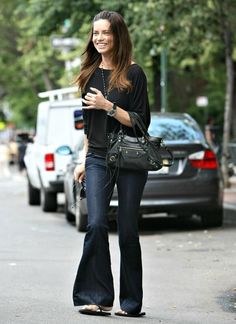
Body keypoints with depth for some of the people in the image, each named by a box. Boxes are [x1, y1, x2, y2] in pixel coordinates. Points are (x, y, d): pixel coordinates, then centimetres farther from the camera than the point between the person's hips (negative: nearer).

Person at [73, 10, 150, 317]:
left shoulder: (133, 73, -4)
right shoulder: (90, 74, 12)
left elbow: (142, 122, -8)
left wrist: (108, 106, -17)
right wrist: (84, 160, 17)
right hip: (98, 159, 4)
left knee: (127, 231, 1)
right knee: (96, 225, -12)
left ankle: (131, 302, 12)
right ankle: (98, 298, -9)